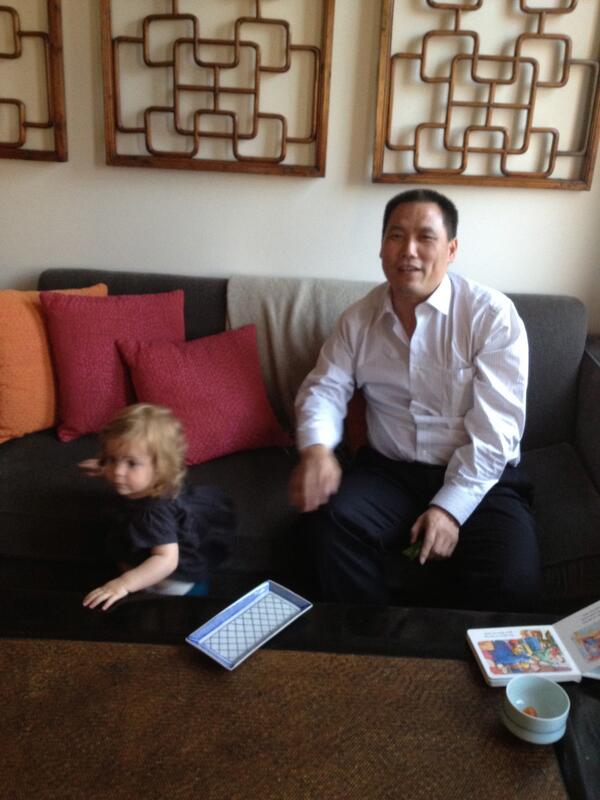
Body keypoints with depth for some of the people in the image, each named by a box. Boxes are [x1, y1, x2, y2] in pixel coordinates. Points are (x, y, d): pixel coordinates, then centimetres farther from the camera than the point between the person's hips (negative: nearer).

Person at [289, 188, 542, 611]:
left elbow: (496, 425, -14)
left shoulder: (493, 314, -9)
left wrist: (450, 506, -22)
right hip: (389, 471, 3)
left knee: (513, 580, -26)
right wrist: (316, 448, -19)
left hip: (480, 478, -2)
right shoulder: (359, 318, 4)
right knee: (332, 522, -27)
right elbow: (325, 387, 5)